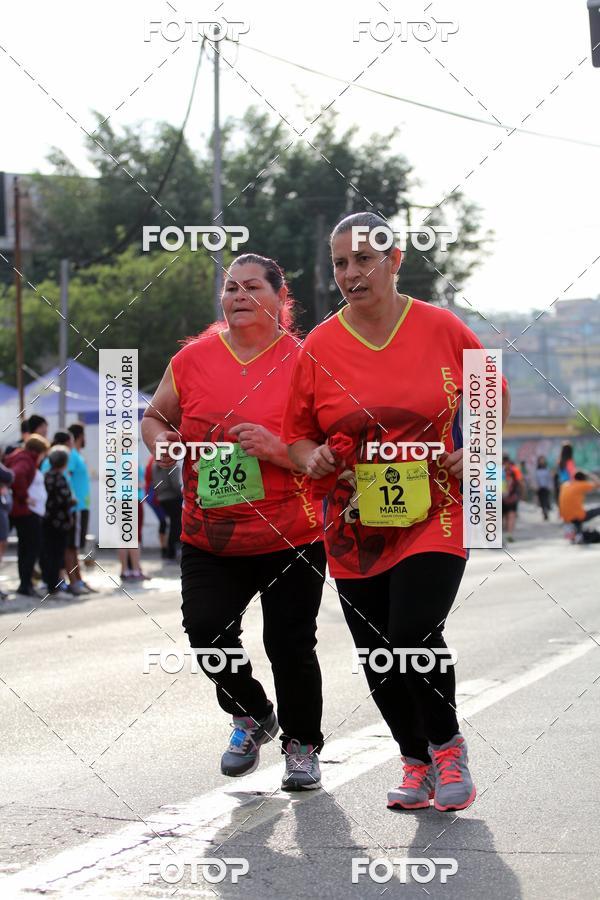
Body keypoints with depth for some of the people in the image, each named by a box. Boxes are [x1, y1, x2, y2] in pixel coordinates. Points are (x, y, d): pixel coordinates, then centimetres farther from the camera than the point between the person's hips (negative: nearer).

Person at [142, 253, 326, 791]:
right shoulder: (192, 360, 5)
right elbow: (155, 416, 20)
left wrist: (278, 450, -22)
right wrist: (160, 440, -2)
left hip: (290, 539, -3)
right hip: (210, 539, 3)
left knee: (290, 644, 0)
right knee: (206, 629, -9)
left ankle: (302, 745, 23)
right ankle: (253, 717, 20)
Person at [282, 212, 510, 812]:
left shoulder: (442, 329, -3)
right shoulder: (318, 347, 0)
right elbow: (297, 434, 9)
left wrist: (475, 448, -4)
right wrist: (312, 459, -11)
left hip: (434, 514, -3)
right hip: (355, 526, 3)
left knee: (414, 633, -19)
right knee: (377, 658, 7)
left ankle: (448, 745, 8)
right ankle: (415, 762, 30)